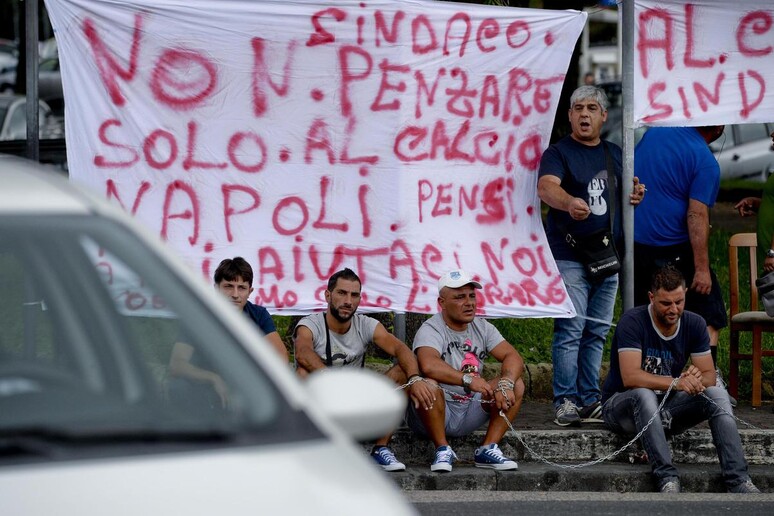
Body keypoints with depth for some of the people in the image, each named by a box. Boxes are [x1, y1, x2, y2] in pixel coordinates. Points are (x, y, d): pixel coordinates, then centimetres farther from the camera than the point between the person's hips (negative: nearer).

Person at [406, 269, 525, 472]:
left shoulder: (482, 328, 6)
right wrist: (467, 380, -40)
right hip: (436, 412, -5)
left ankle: (488, 450, -10)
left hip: (470, 413, 6)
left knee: (516, 385, -10)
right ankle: (443, 450, -20)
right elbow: (429, 366, -36)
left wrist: (506, 383, -26)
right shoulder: (431, 330, -14)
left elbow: (513, 357, -6)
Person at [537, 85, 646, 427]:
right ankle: (565, 402, -8)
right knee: (570, 330, -10)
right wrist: (569, 202, -46)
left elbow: (623, 196, 27)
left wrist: (635, 195, 2)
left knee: (597, 332, 9)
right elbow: (546, 186, -24)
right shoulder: (558, 153, -4)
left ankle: (590, 400, 15)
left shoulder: (614, 154, 16)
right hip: (570, 258, -6)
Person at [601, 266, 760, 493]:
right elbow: (630, 377, -29)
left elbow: (709, 376, -3)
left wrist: (697, 379, -28)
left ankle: (738, 479, -29)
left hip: (667, 409, 5)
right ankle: (667, 479, -45)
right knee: (643, 395, -39)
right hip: (622, 404, -5)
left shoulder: (694, 324, -2)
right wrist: (675, 382, -40)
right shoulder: (633, 322, -19)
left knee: (718, 394, -18)